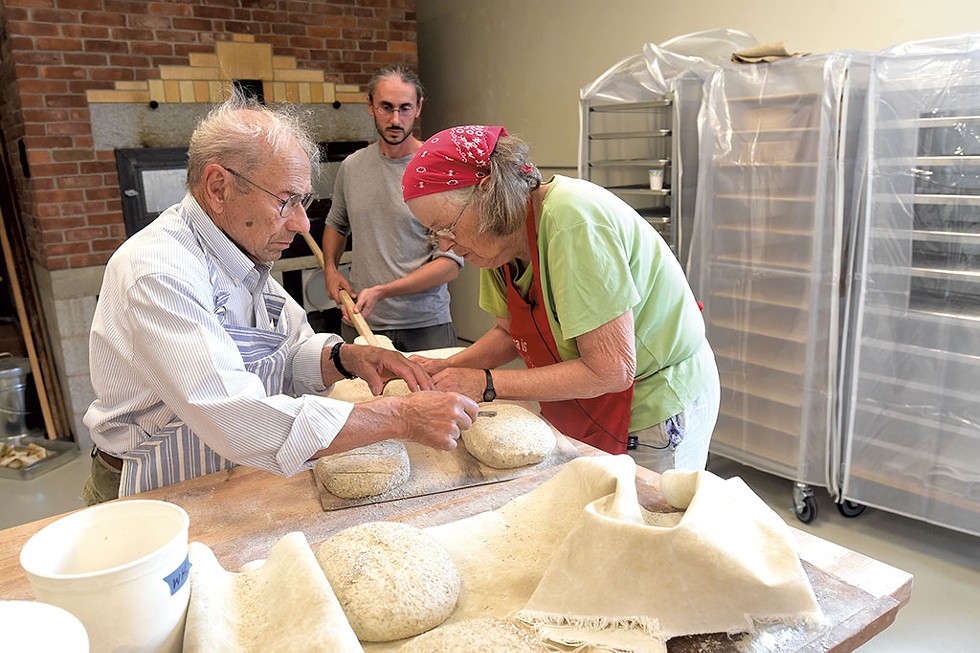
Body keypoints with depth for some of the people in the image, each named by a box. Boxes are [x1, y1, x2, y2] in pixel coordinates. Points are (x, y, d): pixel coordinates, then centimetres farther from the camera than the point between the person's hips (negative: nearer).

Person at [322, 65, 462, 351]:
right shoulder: (351, 166, 5)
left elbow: (450, 264, -15)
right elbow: (336, 224, 25)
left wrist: (381, 291, -22)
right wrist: (330, 269, 7)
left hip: (425, 326, -3)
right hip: (359, 321, 4)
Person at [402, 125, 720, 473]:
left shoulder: (571, 222, -30)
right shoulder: (502, 233, -5)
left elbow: (610, 372, -29)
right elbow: (508, 331, 8)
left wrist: (486, 384, -24)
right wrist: (448, 367, -10)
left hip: (656, 408, -7)